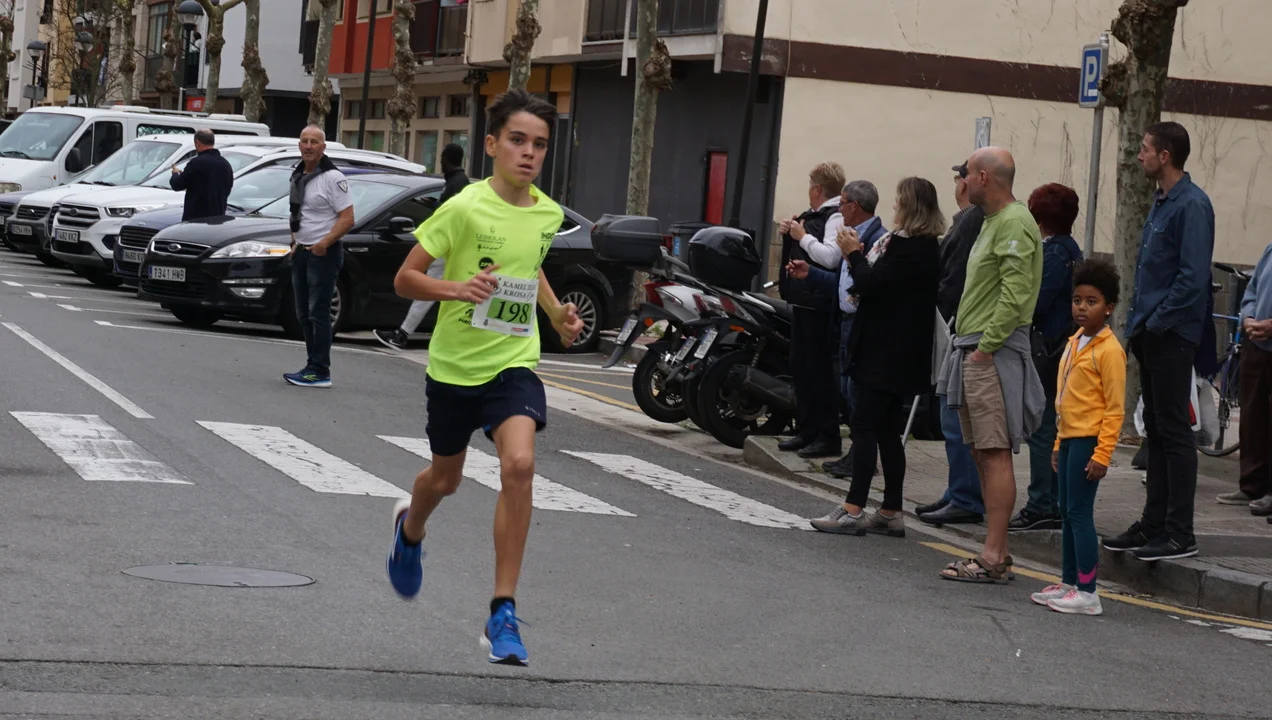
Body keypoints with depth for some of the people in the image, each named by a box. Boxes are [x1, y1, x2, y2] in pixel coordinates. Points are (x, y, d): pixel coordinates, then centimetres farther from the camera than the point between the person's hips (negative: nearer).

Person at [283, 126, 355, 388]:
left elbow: (347, 219, -16)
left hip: (324, 253, -8)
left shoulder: (332, 178, -13)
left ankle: (320, 372, -8)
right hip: (301, 252, 9)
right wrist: (295, 241, 12)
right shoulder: (298, 175, 12)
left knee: (318, 313, -10)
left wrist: (325, 243, -25)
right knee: (304, 314, 11)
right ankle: (312, 365, 19)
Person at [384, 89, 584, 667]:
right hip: (455, 364, -2)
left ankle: (503, 613, -17)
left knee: (519, 462, -23)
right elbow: (405, 279, -12)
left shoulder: (548, 214, -1)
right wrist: (456, 287, -30)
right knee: (445, 477, 17)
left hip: (514, 362, 2)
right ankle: (410, 529, 57)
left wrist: (557, 312, 7)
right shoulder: (465, 208, -15)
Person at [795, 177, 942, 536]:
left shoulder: (908, 248, -17)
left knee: (864, 426, -8)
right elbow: (873, 284, 17)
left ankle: (854, 510, -8)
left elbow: (869, 285, -21)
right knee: (887, 431, 11)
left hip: (886, 354, -10)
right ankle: (891, 513, 14)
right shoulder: (925, 247, 14)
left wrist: (854, 254, -6)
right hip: (901, 355, 10)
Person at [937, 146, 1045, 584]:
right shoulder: (993, 221, 20)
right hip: (976, 351, 10)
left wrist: (985, 346, -20)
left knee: (995, 453, -10)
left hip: (994, 354, -10)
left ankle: (993, 559, -12)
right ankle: (996, 552, 14)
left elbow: (1015, 294, -20)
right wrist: (968, 346, 16)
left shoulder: (1014, 223, -12)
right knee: (982, 452, 10)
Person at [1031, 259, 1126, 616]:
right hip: (1069, 438, 9)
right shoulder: (1074, 343, 14)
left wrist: (1102, 453, -18)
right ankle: (1068, 583, 22)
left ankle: (1087, 592, -6)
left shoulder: (1109, 349, -12)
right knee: (1068, 511, 13)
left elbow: (1115, 409, -14)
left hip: (1088, 440, -9)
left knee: (1079, 512, -8)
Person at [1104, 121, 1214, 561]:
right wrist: (1138, 320, 12)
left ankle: (1180, 534, -3)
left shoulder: (1191, 205, -14)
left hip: (1172, 336, -10)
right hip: (1150, 334, 10)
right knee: (1157, 430, 13)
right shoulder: (1161, 202, 15)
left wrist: (1157, 321, -17)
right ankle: (1154, 525, 19)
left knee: (1174, 432, -6)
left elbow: (1194, 276, -21)